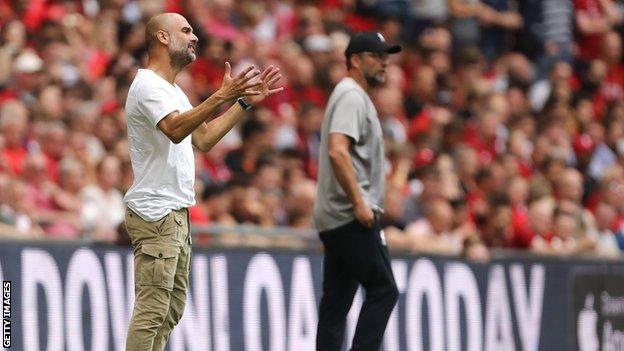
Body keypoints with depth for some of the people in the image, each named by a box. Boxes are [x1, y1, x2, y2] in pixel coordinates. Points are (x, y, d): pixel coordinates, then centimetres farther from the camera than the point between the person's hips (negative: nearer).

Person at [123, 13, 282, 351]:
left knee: (172, 307, 15)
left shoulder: (172, 90, 20)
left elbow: (203, 138, 21)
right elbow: (175, 130, -31)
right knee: (152, 310, -12)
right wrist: (221, 97, -41)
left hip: (175, 213, 11)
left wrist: (244, 102, 15)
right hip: (154, 214, -11)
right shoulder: (147, 86, -14)